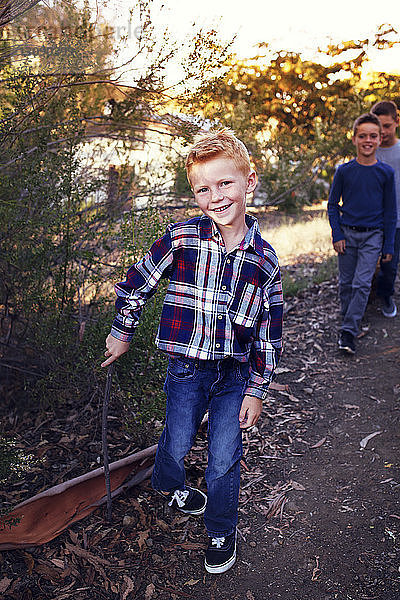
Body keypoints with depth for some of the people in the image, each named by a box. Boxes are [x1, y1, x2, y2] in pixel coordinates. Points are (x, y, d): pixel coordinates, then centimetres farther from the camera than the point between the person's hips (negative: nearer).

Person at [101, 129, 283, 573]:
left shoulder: (264, 259, -6)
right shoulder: (181, 238, -11)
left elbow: (268, 331, 1)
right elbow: (137, 283, 3)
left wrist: (256, 389, 1)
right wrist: (121, 333, 11)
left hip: (235, 373, 1)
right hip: (186, 367, 0)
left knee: (224, 461, 6)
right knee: (177, 444, 15)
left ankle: (221, 532, 32)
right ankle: (168, 486, 50)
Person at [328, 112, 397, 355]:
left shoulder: (386, 172, -2)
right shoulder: (344, 170, -1)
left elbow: (390, 212, 4)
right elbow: (333, 204, 7)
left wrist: (389, 246, 2)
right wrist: (337, 235, -3)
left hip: (373, 236, -1)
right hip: (347, 233, 2)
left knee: (362, 283, -9)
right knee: (346, 283, 8)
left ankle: (348, 332, -7)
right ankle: (350, 321, 28)